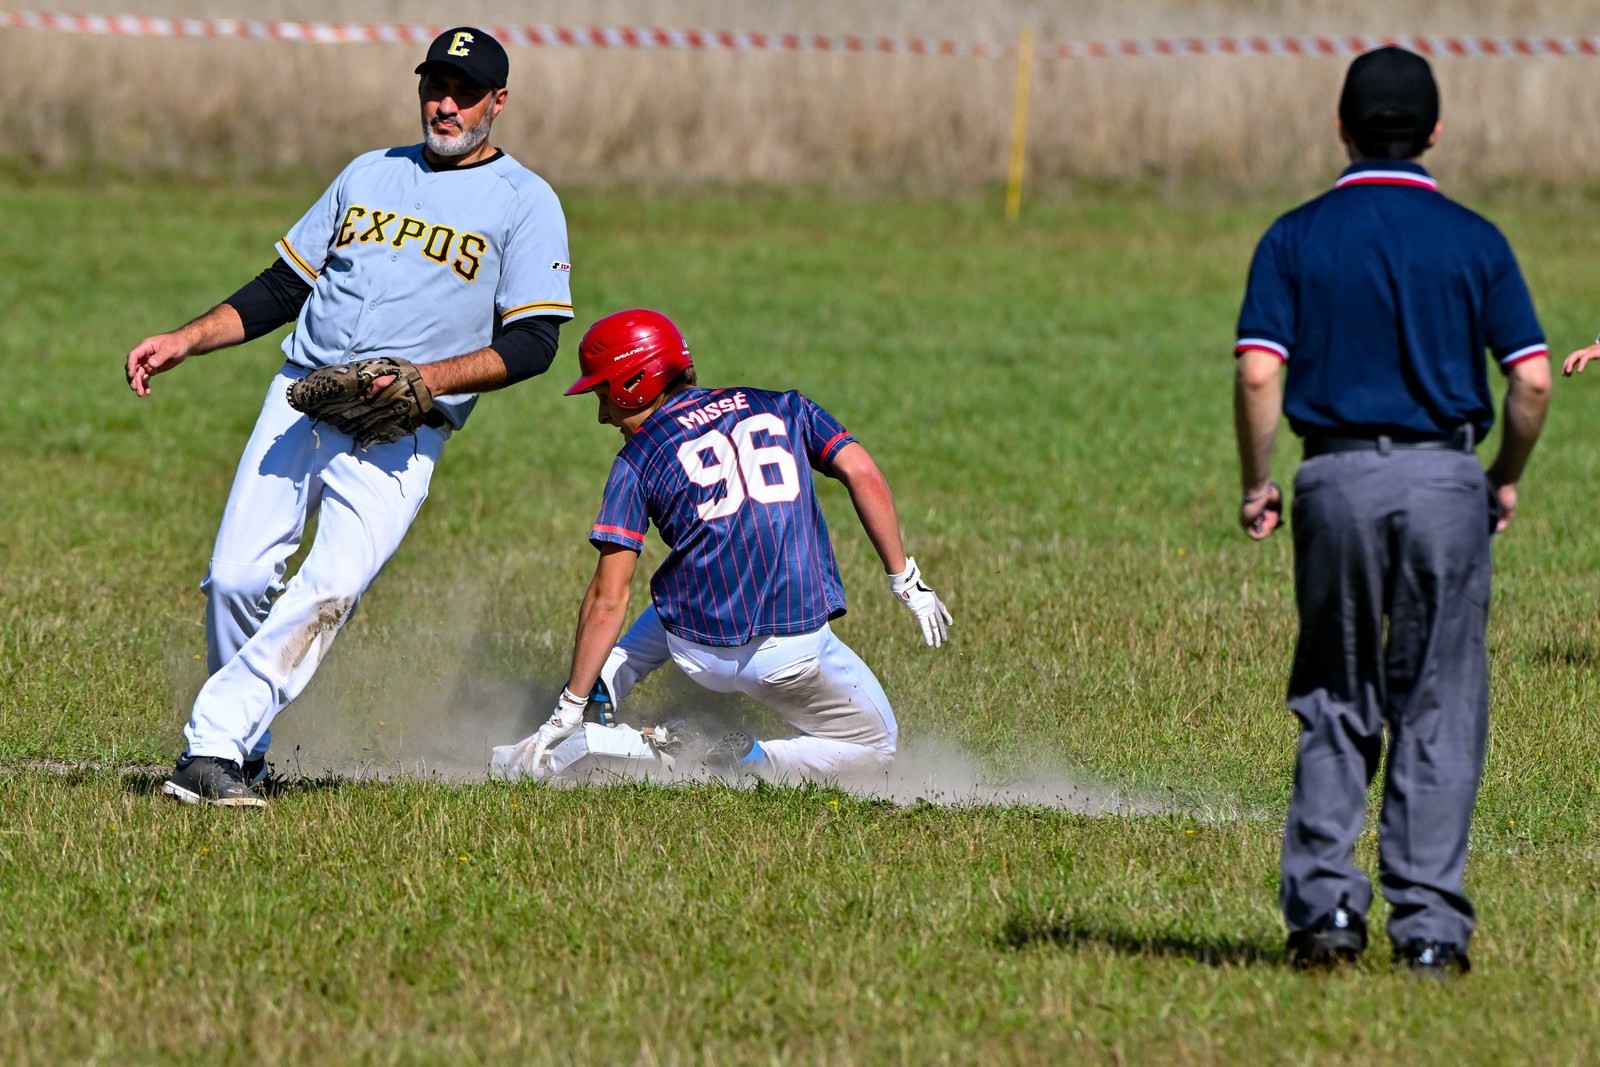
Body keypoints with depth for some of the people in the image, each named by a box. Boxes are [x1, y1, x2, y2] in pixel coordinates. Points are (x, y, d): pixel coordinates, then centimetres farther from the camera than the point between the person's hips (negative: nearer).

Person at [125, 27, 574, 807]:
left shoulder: (524, 204, 4)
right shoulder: (371, 174, 19)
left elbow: (532, 343, -5)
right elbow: (281, 288, 22)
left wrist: (425, 378, -17)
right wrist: (185, 341, 9)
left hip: (400, 436, -4)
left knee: (329, 589, -23)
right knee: (237, 579, -10)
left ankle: (216, 745, -24)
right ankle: (242, 752, 6)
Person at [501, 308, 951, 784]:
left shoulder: (639, 458, 5)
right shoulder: (779, 406, 13)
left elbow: (608, 599, 0)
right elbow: (862, 474, -1)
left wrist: (570, 708, 1)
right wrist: (905, 581, 4)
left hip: (699, 655, 1)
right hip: (794, 650, -1)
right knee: (873, 744, 21)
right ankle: (753, 764, -6)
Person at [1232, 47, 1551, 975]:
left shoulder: (1296, 238, 1)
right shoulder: (1473, 240, 2)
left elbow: (1259, 374, -8)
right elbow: (1533, 379, -4)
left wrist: (1257, 485, 4)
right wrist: (1506, 481, 10)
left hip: (1338, 479, 1)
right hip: (1445, 478, -1)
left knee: (1334, 707, 13)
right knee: (1439, 712, 5)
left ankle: (1325, 904, 4)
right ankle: (1429, 924, 2)